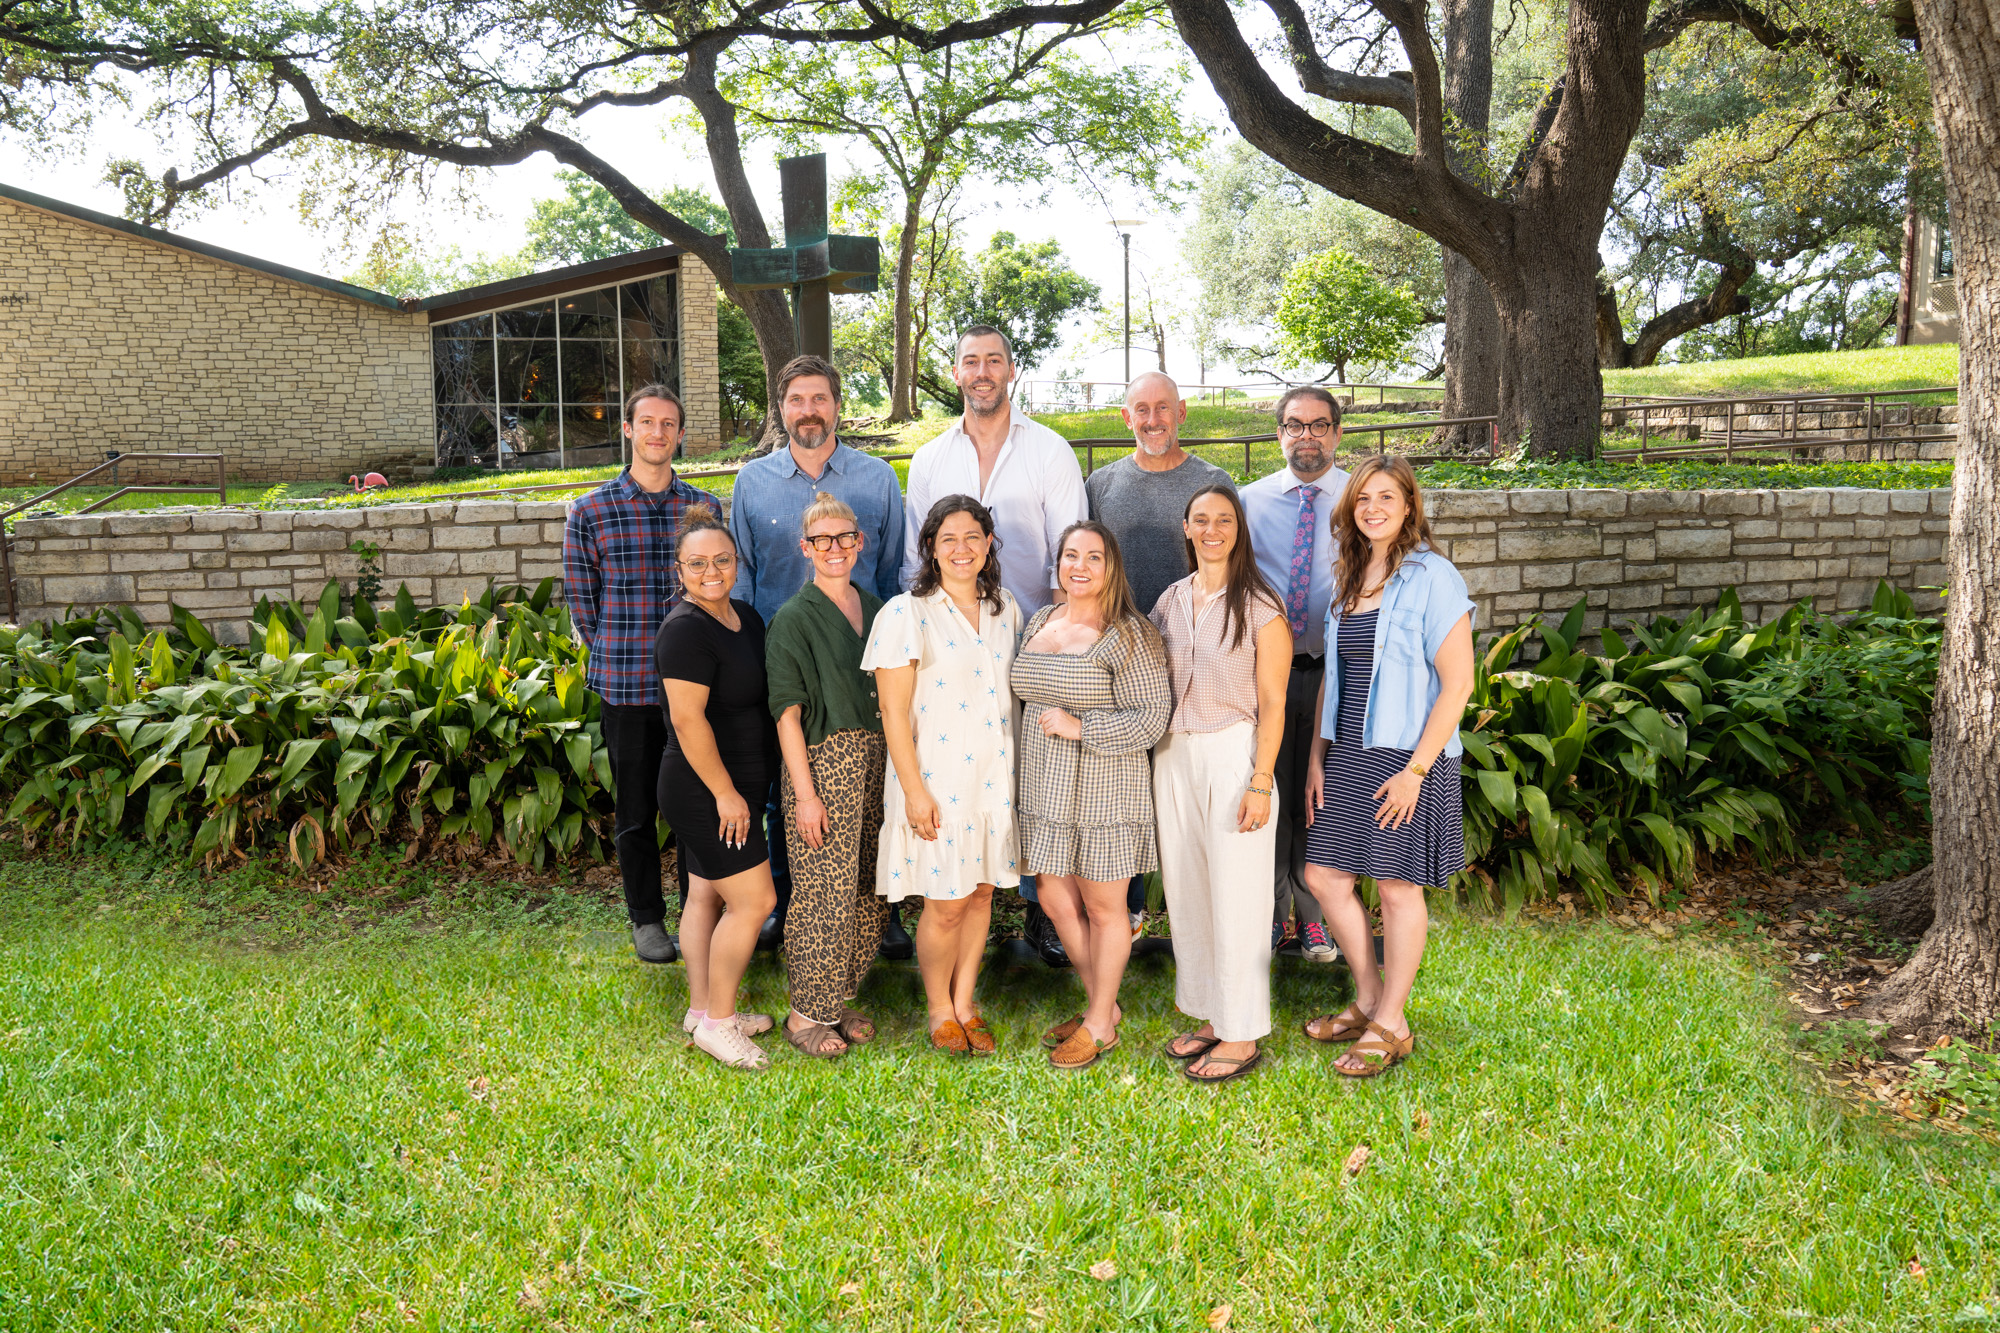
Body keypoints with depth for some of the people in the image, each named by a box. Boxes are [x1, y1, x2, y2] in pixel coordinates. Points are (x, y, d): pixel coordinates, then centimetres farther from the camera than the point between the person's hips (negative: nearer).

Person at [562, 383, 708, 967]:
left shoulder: (703, 506, 5)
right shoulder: (591, 511, 0)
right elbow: (580, 598, 5)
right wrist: (619, 655, 4)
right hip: (624, 685, -1)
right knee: (636, 807, 8)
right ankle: (646, 918, 23)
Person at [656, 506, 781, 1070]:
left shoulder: (745, 617, 9)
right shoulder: (685, 629, -19)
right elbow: (687, 717, -23)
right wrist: (725, 792, -20)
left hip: (728, 789, 9)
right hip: (706, 792, -9)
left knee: (707, 896, 16)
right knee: (752, 900, -6)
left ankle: (703, 1010, 27)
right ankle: (718, 1022, 7)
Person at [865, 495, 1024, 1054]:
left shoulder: (1006, 610, 8)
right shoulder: (906, 614, -10)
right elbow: (893, 711, -11)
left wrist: (1018, 773, 12)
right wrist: (914, 790, -14)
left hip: (994, 777, 5)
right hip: (937, 780, -5)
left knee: (982, 893, 13)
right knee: (946, 903, 2)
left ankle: (965, 1003, 29)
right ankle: (939, 1009, 24)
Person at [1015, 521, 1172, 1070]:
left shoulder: (1127, 635, -13)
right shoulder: (1040, 622, 10)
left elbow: (1153, 717, -16)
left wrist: (1079, 727, -20)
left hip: (1103, 791, -7)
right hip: (1048, 791, 7)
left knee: (1104, 909, 5)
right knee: (1055, 901, 14)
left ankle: (1100, 1024, 21)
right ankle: (1099, 1001, 33)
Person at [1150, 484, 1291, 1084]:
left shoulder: (1259, 605, -6)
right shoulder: (1170, 601, 10)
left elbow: (1272, 703, -8)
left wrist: (1260, 783, -13)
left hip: (1234, 752, -5)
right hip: (1174, 756, 6)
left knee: (1235, 896, -1)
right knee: (1186, 892, 10)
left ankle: (1243, 1035, 11)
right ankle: (1212, 1016, 25)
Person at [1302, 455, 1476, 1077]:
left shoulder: (1431, 577, -11)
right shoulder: (1348, 579, 11)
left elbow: (1457, 683, -14)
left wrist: (1416, 769, -17)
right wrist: (1318, 756, 9)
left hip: (1405, 758, -7)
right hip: (1347, 755, 7)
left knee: (1398, 887, 4)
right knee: (1323, 875, 9)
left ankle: (1390, 1027, 20)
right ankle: (1368, 1000, 29)